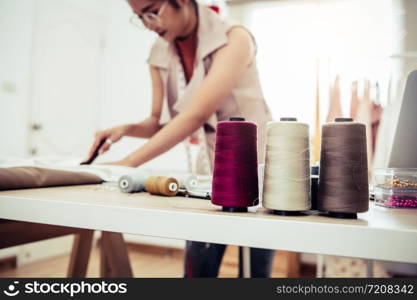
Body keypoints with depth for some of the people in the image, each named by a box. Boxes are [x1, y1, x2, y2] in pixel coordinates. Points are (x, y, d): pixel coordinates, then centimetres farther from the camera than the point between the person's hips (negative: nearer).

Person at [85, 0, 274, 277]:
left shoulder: (233, 38, -19)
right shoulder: (160, 55, 1)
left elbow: (197, 115, -30)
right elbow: (160, 122, 5)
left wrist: (130, 162, -32)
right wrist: (126, 129, -16)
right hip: (209, 171, 5)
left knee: (253, 273, 5)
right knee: (196, 271, 8)